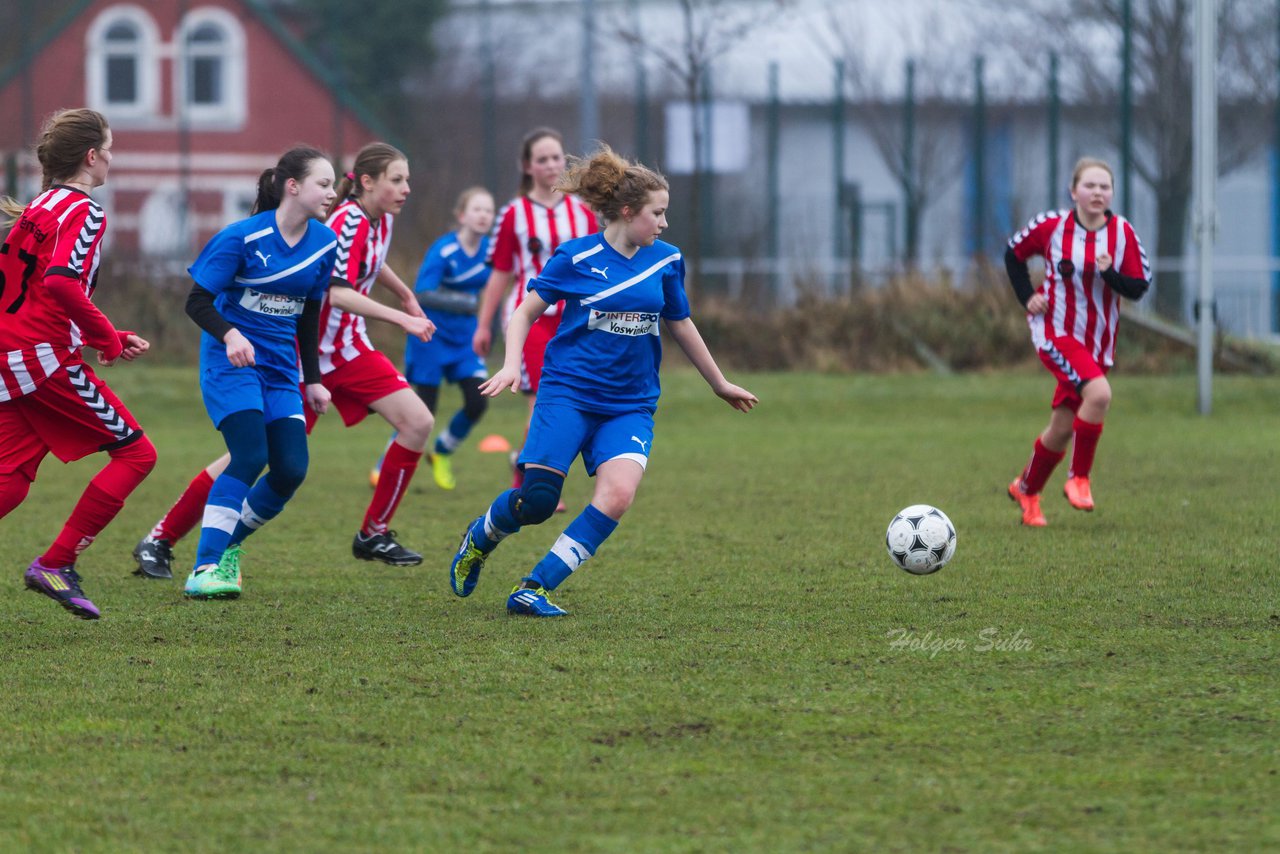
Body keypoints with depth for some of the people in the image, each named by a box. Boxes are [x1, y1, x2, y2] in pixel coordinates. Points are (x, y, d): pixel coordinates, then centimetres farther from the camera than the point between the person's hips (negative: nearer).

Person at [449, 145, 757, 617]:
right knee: (536, 501, -11)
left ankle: (533, 589, -15)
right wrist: (511, 364, -12)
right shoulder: (576, 257, -4)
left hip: (630, 404, 3)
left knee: (617, 494, -22)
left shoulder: (666, 261, 6)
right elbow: (526, 311, 4)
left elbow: (681, 326, 20)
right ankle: (479, 538, 25)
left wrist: (720, 384, 29)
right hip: (568, 394, -3)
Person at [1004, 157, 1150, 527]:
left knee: (1062, 429, 9)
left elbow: (1138, 288, -4)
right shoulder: (1052, 226, -8)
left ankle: (1027, 489, 33)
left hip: (1097, 342, 4)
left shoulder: (1123, 233, -5)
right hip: (1056, 333, -4)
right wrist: (1027, 297, -2)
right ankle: (1079, 478, -13)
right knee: (1098, 394, -29)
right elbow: (1014, 253, 10)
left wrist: (1110, 274, -23)